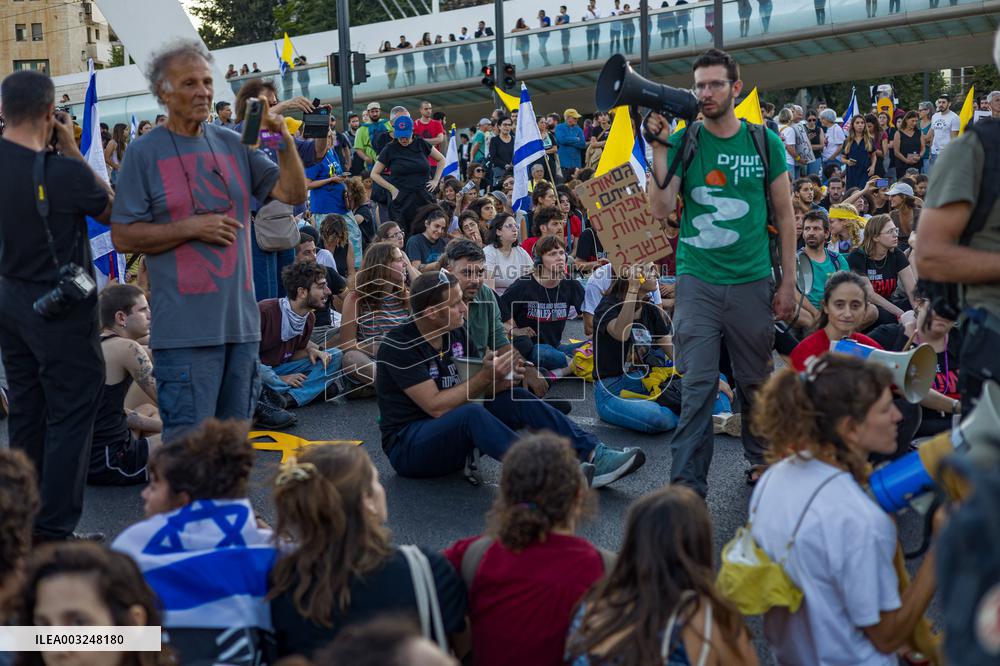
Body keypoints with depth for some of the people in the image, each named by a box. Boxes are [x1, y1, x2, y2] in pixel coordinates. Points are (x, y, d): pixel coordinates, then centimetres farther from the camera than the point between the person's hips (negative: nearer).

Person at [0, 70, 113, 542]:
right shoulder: (63, 171, -23)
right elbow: (110, 208, -5)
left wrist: (55, 152, 4)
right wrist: (70, 149, -5)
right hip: (62, 308, -8)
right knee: (70, 418, 1)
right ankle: (54, 531, 3)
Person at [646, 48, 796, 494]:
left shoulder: (764, 142, 4)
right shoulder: (683, 142, 1)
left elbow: (784, 214, 9)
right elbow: (661, 210, -9)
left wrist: (788, 281, 6)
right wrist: (659, 147, -15)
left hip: (752, 281, 1)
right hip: (697, 282, -1)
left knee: (756, 381, 11)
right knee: (699, 384, -5)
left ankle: (762, 459, 32)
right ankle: (687, 482, -2)